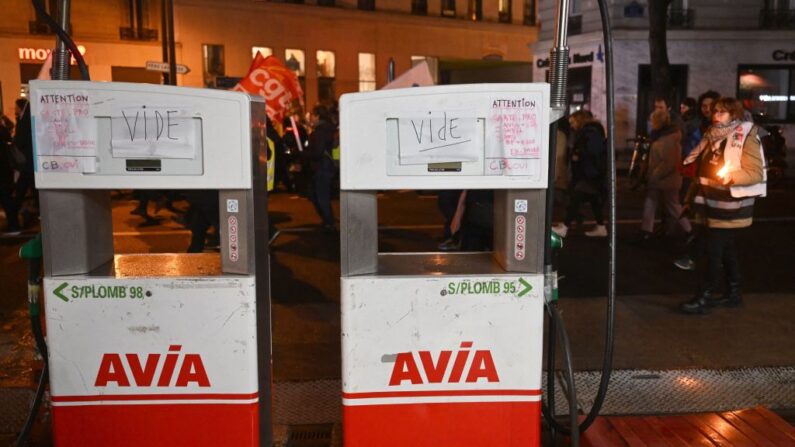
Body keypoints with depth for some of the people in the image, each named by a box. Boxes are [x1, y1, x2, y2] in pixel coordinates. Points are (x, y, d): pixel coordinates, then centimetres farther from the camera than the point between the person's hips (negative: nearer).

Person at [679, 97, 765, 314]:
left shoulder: (746, 138, -11)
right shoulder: (713, 136, 12)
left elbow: (756, 173, -18)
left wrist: (731, 177, -31)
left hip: (730, 204, -8)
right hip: (713, 201, 8)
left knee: (713, 248, -8)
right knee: (726, 248, 14)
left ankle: (706, 297, -2)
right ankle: (733, 293, 24)